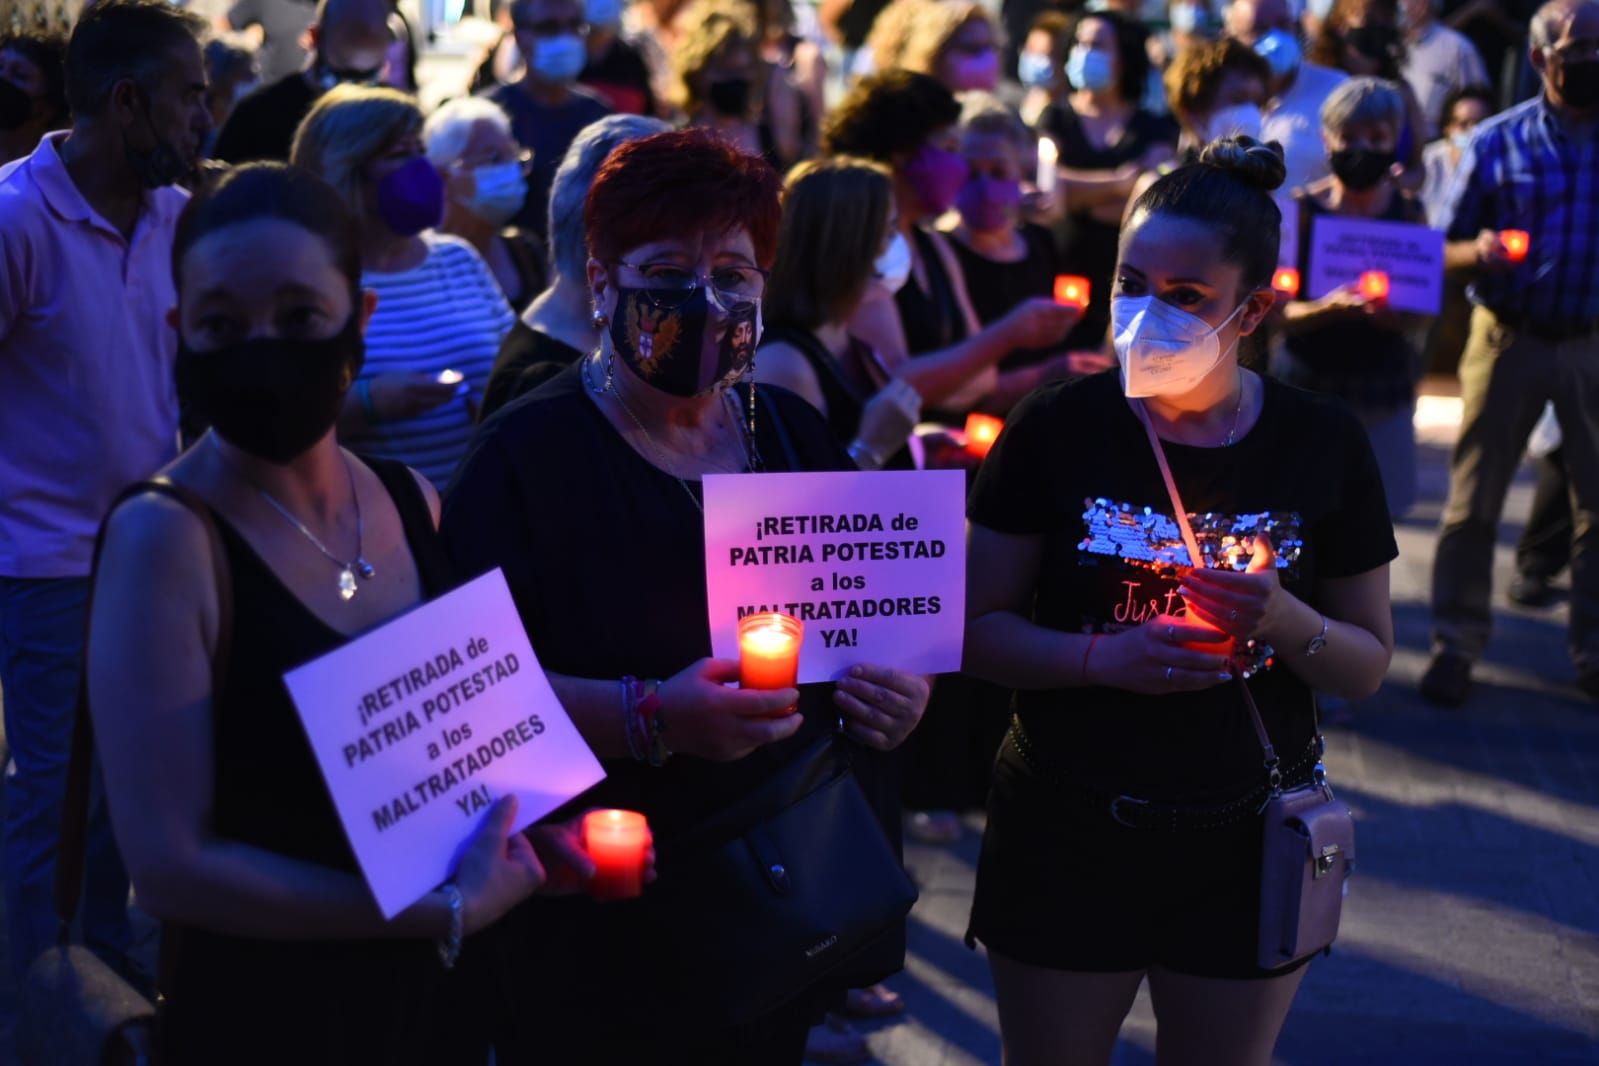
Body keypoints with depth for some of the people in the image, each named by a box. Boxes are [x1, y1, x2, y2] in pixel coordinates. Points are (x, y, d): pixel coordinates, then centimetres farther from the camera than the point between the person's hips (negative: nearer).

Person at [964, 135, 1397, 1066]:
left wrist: (1285, 623, -21)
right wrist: (1102, 656, -23)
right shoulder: (1056, 429, -9)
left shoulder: (1324, 446, -6)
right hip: (1067, 833, -1)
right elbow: (977, 626, -6)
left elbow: (1369, 665, 0)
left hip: (1245, 841, 1)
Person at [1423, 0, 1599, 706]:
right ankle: (1456, 645, 15)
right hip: (1507, 338, -1)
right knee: (1474, 502, 3)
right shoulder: (1497, 142, -3)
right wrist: (1478, 253, -22)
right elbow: (1447, 247, 0)